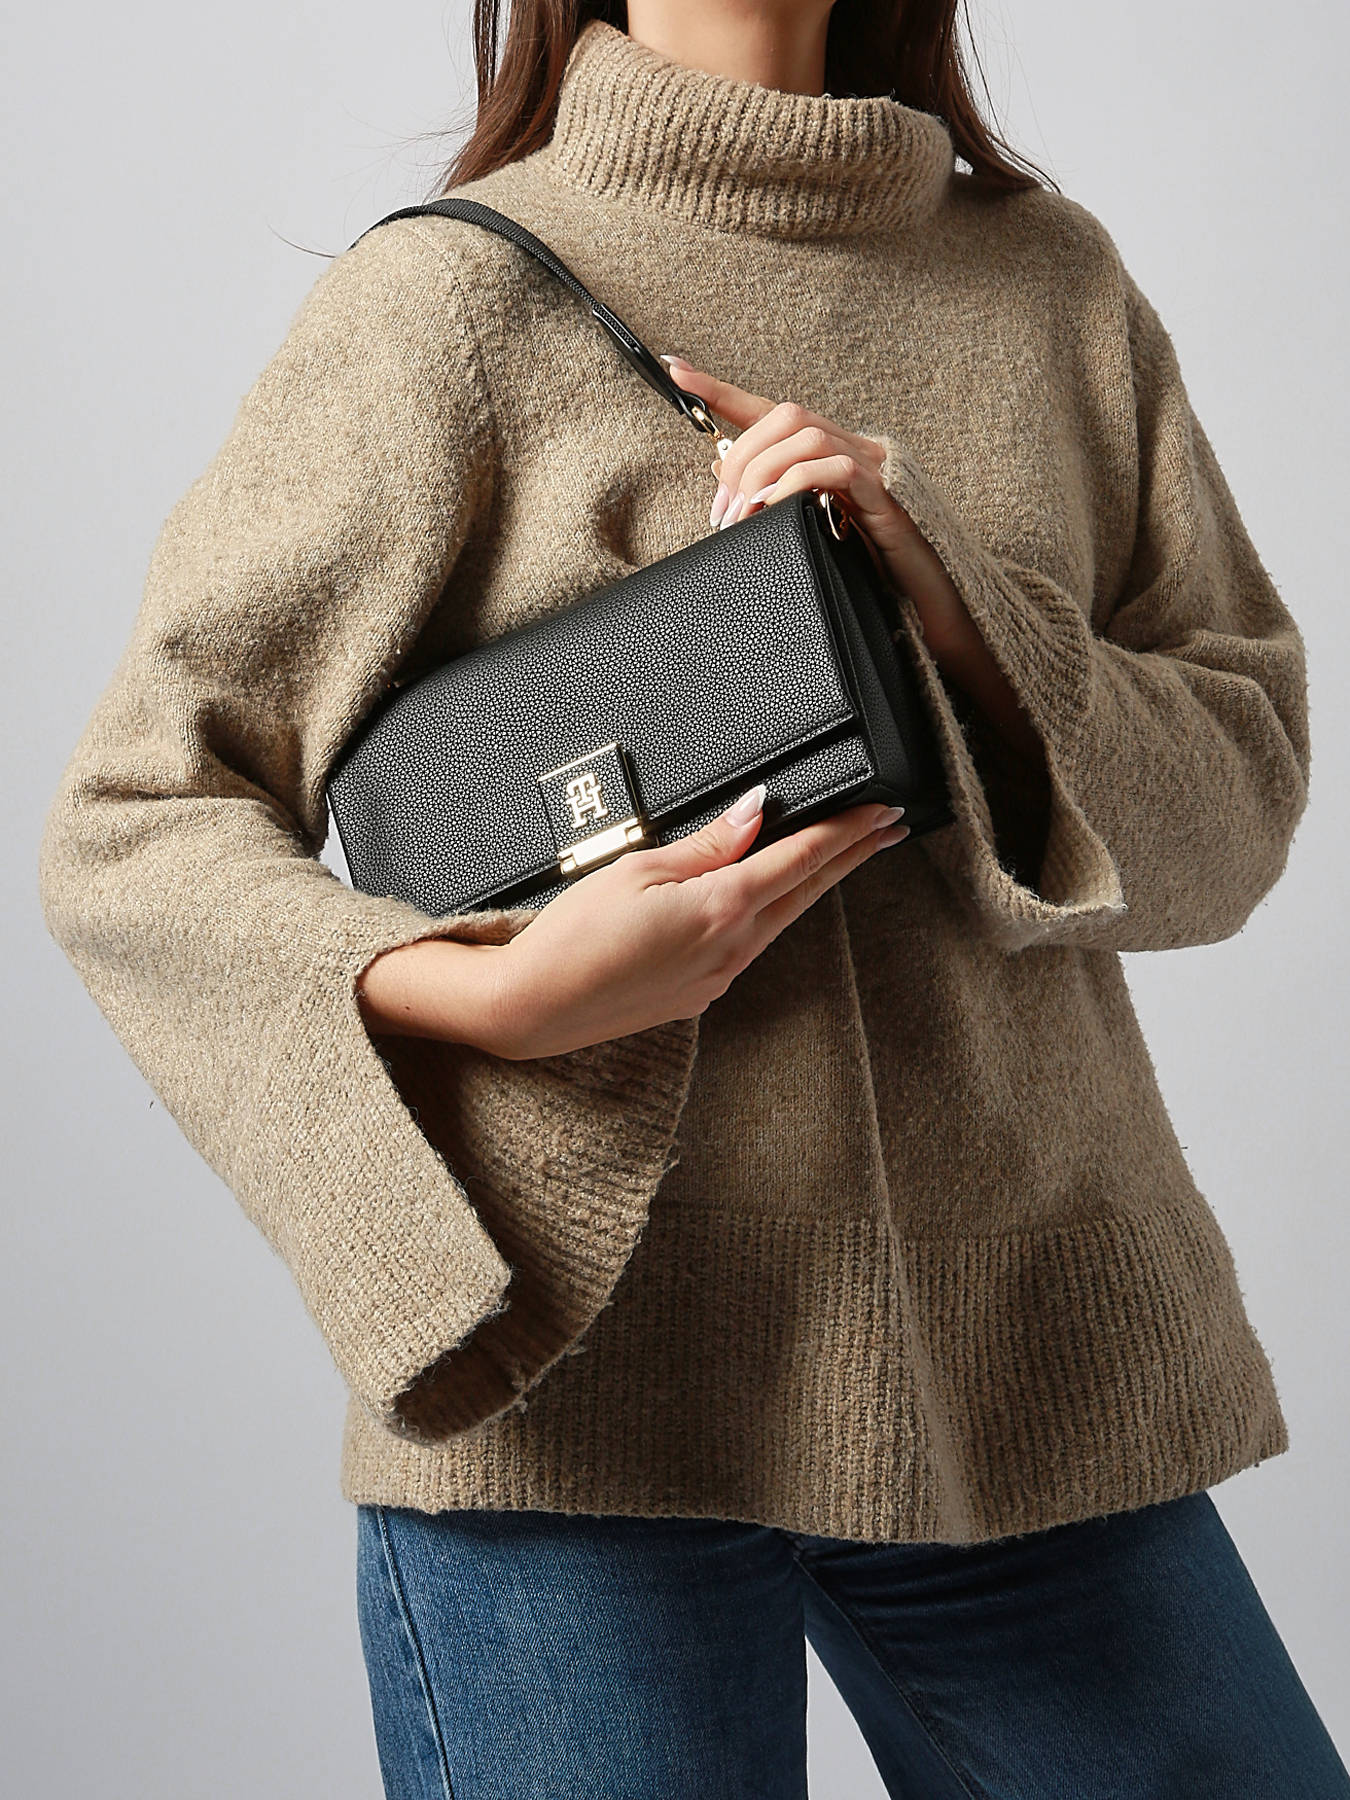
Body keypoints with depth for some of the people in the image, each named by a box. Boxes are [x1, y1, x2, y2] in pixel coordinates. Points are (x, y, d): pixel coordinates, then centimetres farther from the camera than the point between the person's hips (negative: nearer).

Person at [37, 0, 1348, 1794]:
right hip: (568, 1372, -3)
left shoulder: (1055, 281, 10)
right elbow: (129, 830, -3)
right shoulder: (451, 290, -2)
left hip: (1027, 1361, 4)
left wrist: (954, 618, -11)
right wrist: (495, 992, -20)